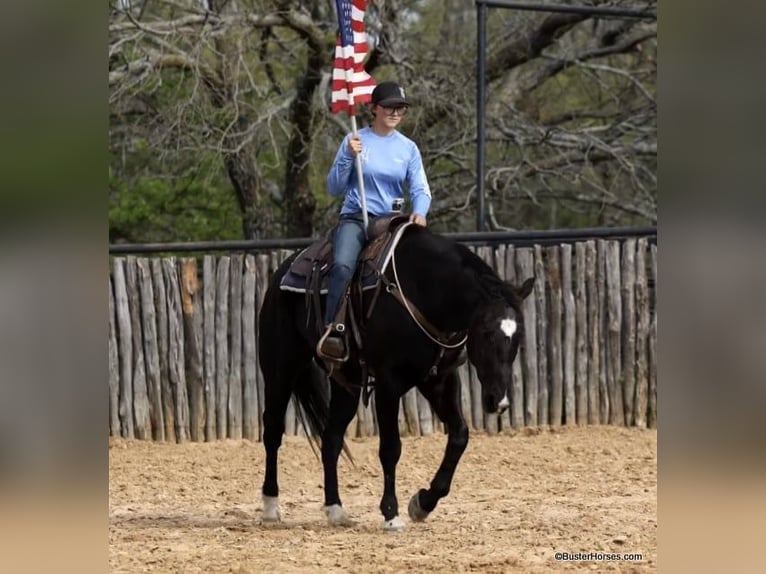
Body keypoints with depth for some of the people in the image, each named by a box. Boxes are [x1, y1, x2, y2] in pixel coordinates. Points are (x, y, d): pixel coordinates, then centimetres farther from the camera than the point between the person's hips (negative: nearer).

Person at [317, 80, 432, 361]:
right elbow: (334, 187, 3)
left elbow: (420, 188, 4)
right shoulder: (355, 141, 3)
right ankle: (334, 330, -37)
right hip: (355, 219, -3)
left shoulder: (408, 148, 10)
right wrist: (349, 156, -12)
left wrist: (419, 212, -17)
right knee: (343, 265, -33)